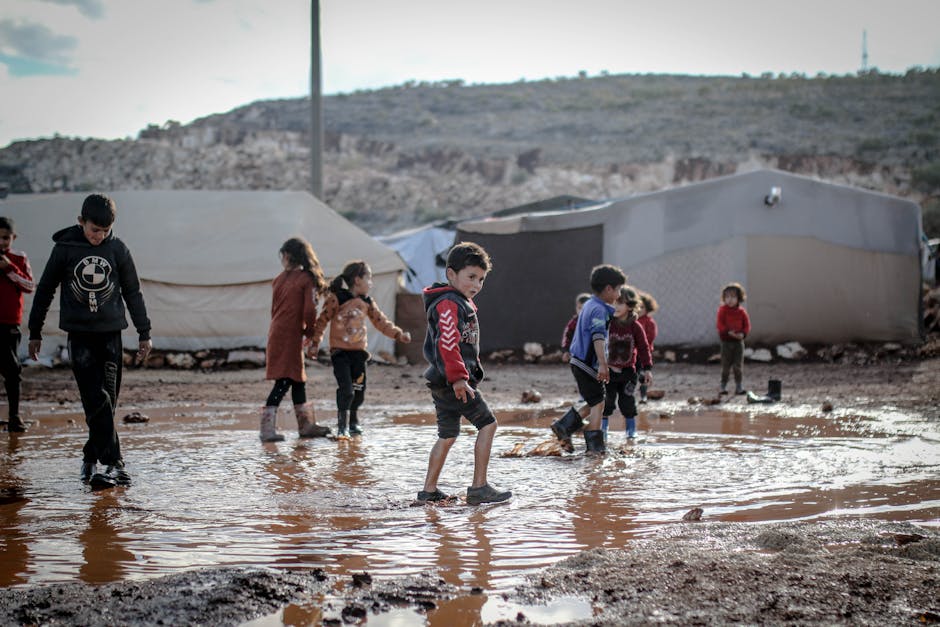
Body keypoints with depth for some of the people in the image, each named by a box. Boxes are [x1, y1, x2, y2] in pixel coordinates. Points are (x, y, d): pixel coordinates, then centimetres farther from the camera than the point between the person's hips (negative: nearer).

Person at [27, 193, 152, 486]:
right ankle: (113, 464, -14)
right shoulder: (65, 248, -1)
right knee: (97, 401, -12)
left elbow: (133, 293, 11)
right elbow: (45, 290, 8)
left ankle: (91, 458, 17)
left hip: (111, 334, 2)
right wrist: (35, 332, 10)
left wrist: (144, 333, 11)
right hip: (79, 334, -2)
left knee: (108, 401, 2)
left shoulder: (118, 249, 3)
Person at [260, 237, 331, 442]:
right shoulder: (307, 279, -7)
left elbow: (274, 309, 14)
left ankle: (306, 425, 21)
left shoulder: (279, 279, 10)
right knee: (284, 380, -8)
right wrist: (311, 334, 6)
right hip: (291, 335, -7)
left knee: (298, 379, 14)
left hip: (277, 332, 7)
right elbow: (309, 311, -12)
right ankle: (267, 427, -14)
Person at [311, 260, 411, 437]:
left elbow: (382, 322, 11)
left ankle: (353, 422, 30)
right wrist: (315, 343, -3)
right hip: (340, 351, -5)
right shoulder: (336, 299, -9)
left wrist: (398, 334, 0)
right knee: (346, 389, -14)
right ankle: (342, 426, -1)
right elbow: (322, 320, -4)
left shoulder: (367, 303, 8)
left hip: (359, 351, 5)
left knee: (359, 389, 9)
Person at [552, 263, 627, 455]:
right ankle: (595, 445, -2)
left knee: (594, 403, 15)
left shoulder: (589, 305, 16)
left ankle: (564, 426, 12)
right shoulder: (599, 310, -16)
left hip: (579, 362, 10)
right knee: (598, 403, -3)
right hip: (588, 364, -10)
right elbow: (598, 337, -29)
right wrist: (603, 364, -37)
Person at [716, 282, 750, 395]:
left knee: (738, 365, 4)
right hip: (726, 341, -1)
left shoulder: (741, 311, 1)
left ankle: (739, 386, 11)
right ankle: (723, 386, 12)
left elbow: (747, 325, 3)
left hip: (738, 340, 2)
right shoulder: (722, 310, -5)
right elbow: (719, 324, -11)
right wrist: (728, 332, -24)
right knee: (726, 365, 3)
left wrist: (743, 333, -16)